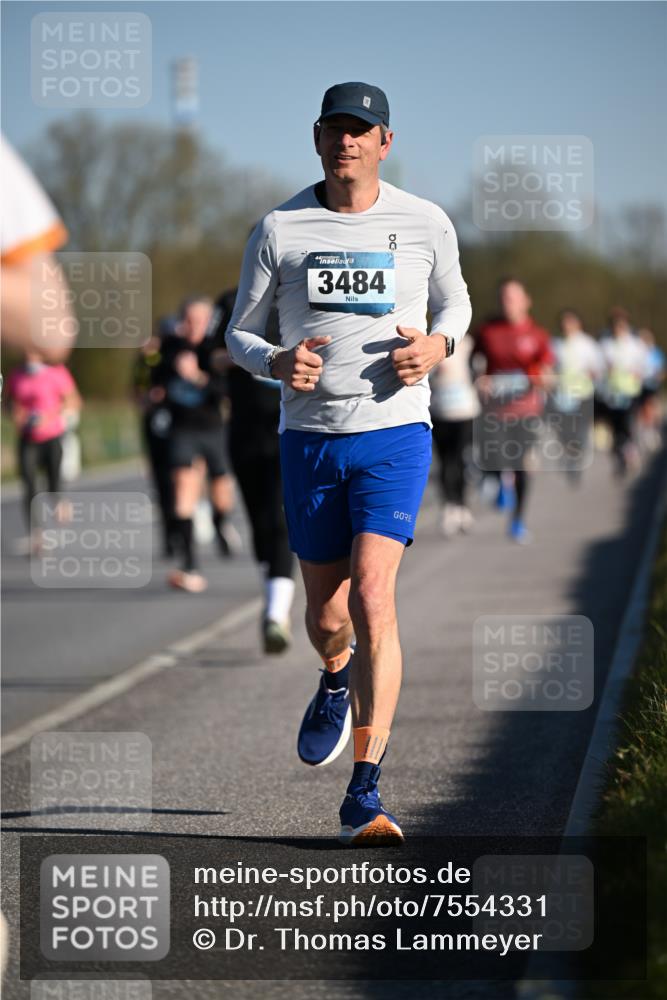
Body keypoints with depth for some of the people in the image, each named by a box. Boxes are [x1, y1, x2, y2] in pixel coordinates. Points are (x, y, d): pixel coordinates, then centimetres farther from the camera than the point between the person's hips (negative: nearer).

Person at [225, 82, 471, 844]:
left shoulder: (426, 224, 1)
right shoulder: (279, 230, 1)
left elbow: (454, 302, 18)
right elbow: (238, 333, 9)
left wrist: (437, 345, -5)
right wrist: (277, 363, -14)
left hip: (395, 433, -2)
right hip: (310, 436, 2)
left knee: (372, 598, -18)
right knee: (324, 616, 9)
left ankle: (365, 794, -15)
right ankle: (338, 679, 49)